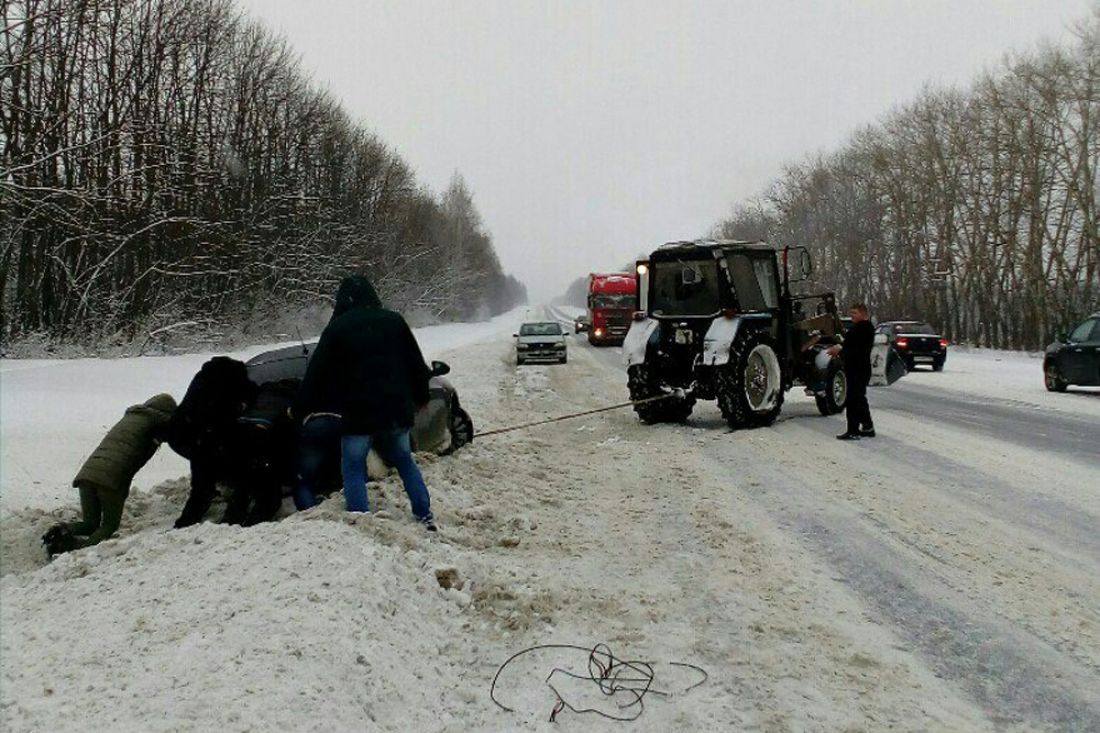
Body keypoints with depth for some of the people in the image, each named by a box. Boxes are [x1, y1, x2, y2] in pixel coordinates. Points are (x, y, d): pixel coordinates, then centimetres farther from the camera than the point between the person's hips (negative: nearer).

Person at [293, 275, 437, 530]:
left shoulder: (337, 327, -3)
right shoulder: (393, 321, 7)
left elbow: (316, 372, 0)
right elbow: (416, 363, 13)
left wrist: (299, 408, 11)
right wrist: (421, 397, 26)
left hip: (359, 413, -4)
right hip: (397, 410, 4)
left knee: (353, 468, 9)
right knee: (405, 461, 20)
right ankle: (425, 516, 18)